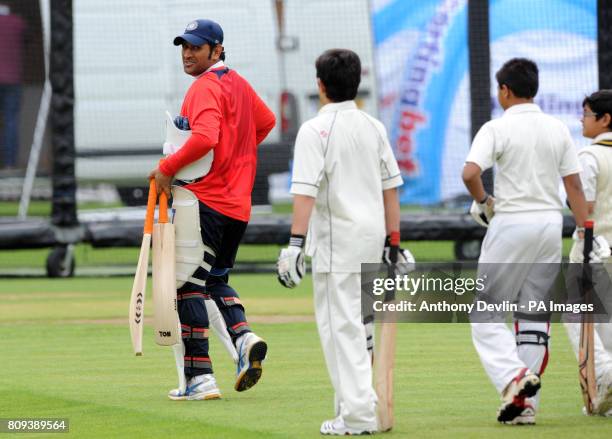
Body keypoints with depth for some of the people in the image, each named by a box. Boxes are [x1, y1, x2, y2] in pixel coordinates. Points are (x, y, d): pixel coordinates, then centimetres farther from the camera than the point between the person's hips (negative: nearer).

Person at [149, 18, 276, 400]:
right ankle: (244, 337, -7)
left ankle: (201, 378, -10)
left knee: (189, 284, -5)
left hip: (203, 199, -9)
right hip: (239, 202, 9)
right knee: (216, 279, 20)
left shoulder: (206, 87, -13)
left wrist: (167, 168, -17)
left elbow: (204, 138, -27)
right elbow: (266, 121, 31)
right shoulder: (239, 83, 16)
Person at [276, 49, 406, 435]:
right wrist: (393, 240, 14)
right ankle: (355, 403, 19)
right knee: (357, 323, 16)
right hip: (373, 234, 7)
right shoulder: (374, 127, 9)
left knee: (341, 324, -6)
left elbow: (306, 190, -19)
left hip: (336, 239, -7)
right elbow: (391, 187, 10)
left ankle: (358, 414, -11)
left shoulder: (315, 130, -11)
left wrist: (296, 242, -22)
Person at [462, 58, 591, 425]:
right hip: (551, 222, 5)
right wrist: (586, 234, 6)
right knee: (535, 313, 10)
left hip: (511, 221, -5)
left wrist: (483, 201, -2)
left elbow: (470, 172, -21)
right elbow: (574, 185, 5)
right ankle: (527, 403, 6)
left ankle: (514, 375, -21)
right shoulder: (558, 129, 7)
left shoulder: (497, 129, -7)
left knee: (486, 312, 3)